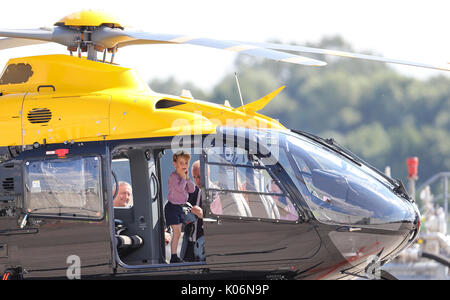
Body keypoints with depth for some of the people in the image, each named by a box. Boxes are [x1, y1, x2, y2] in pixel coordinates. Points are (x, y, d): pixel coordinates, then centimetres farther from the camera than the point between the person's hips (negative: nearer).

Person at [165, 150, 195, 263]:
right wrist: (183, 177, -19)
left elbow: (191, 189, 3)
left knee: (177, 233, 11)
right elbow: (180, 188, -30)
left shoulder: (184, 176, 10)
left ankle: (175, 256, 17)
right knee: (177, 233, -12)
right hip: (172, 207, -9)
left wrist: (187, 177, -5)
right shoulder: (173, 176, -17)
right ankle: (173, 257, -9)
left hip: (179, 207, 9)